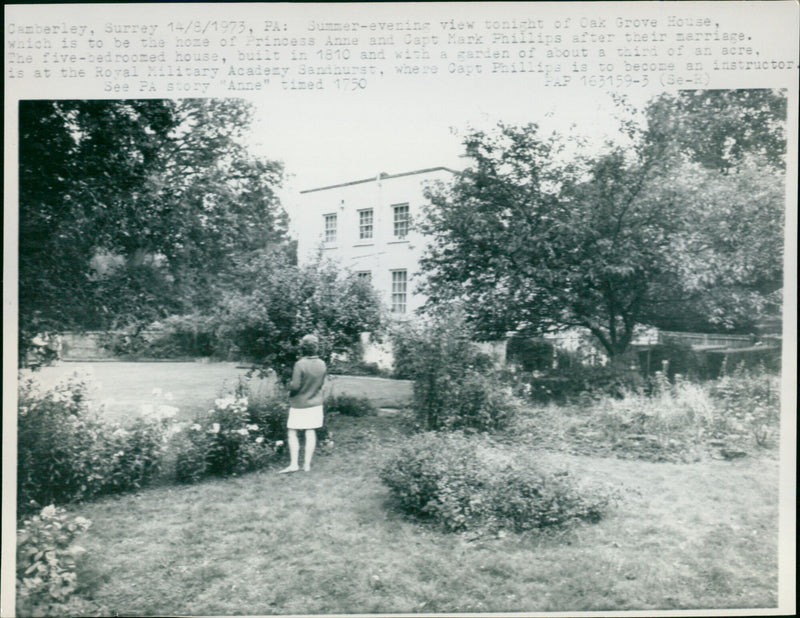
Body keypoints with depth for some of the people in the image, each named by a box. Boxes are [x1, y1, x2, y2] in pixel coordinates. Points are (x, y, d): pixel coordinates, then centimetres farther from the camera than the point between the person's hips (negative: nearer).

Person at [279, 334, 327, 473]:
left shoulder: (300, 364, -21)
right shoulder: (322, 364, -3)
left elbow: (295, 386, -21)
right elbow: (321, 383, 6)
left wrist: (289, 385, 0)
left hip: (299, 403, -5)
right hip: (315, 403, 5)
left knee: (292, 433, 6)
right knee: (310, 432, 10)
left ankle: (294, 464, 1)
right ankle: (307, 464, 14)